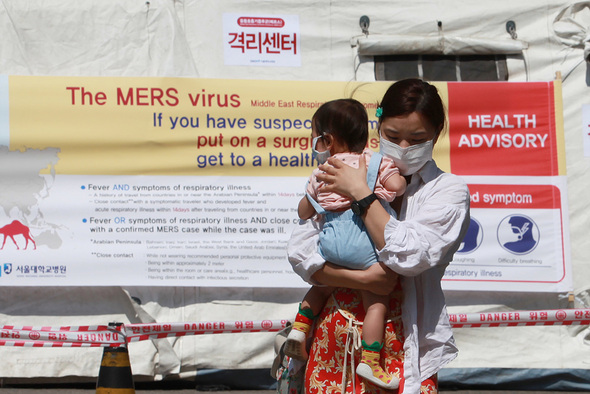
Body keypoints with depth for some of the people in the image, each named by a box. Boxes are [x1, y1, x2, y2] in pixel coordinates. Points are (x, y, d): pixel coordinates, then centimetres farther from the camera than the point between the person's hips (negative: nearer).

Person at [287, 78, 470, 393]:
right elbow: (300, 250, -1)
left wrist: (359, 193, -10)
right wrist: (362, 279, -13)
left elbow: (408, 255, -14)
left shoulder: (449, 190, 1)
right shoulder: (343, 177, 7)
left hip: (401, 345, -2)